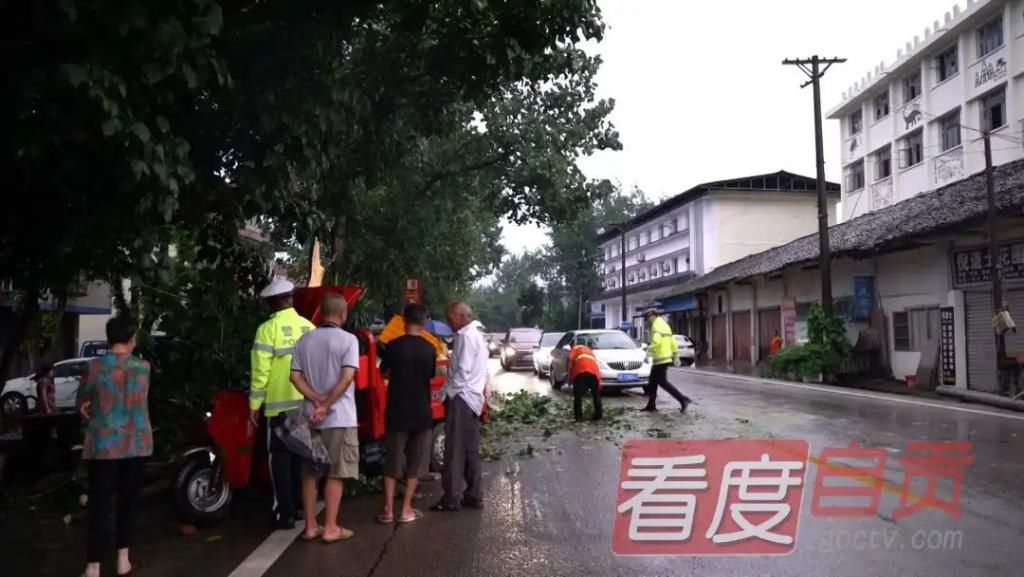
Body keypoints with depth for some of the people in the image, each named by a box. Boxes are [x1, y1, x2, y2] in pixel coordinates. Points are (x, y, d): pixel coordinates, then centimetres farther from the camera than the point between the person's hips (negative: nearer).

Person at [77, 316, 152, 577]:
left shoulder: (96, 366, -10)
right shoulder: (143, 367, -2)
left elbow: (82, 399, 5)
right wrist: (94, 405, 14)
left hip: (104, 445, -2)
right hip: (136, 445, 3)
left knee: (99, 505, 1)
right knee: (127, 502, 15)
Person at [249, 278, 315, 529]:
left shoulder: (268, 329, -8)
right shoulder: (309, 326, 4)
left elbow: (261, 371, -10)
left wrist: (254, 406, -3)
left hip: (280, 405, -4)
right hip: (308, 404, 4)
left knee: (281, 459, 5)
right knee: (302, 457, 16)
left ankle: (285, 513, 6)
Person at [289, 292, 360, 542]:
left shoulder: (304, 340, 8)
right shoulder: (348, 339, -9)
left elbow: (295, 376, 1)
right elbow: (347, 378, -18)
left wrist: (316, 400, -7)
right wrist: (326, 405, -14)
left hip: (310, 417, 5)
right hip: (340, 418, -5)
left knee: (310, 473, 13)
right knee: (335, 474, 2)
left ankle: (310, 526, 18)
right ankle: (330, 529, 5)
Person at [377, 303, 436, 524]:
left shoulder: (394, 346, -8)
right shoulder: (430, 349, -3)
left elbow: (384, 371, 8)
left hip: (397, 413, -1)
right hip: (421, 413, 1)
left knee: (392, 462, 10)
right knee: (415, 463, 10)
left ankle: (388, 509, 10)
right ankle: (406, 509, 11)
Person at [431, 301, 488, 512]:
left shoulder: (466, 336, -14)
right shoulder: (476, 335, 17)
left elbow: (463, 371, -21)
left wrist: (446, 392, -11)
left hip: (461, 398, -10)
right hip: (472, 398, 10)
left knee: (455, 451, -5)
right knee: (470, 450, 12)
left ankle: (452, 498, 0)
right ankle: (473, 495, 16)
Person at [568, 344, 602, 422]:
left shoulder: (575, 348, 28)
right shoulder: (589, 351, 43)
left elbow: (570, 360, 6)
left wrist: (570, 376, 9)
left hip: (581, 371, -4)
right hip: (594, 371, 4)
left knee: (578, 396, 7)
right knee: (596, 395, 21)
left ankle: (578, 416, 5)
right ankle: (598, 415, 23)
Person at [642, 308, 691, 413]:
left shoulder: (657, 325, -13)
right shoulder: (664, 325, 18)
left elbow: (656, 341, -29)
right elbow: (673, 342, 19)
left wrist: (648, 354, -26)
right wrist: (675, 356, 21)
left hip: (661, 359, -10)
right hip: (665, 358, 10)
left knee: (663, 382, -7)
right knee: (653, 382, 14)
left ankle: (683, 399, -8)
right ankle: (651, 405, 17)